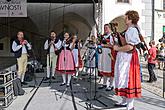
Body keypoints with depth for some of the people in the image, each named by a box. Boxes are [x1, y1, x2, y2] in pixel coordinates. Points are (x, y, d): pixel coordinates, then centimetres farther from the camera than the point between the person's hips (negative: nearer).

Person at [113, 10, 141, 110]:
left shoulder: (132, 30, -14)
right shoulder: (128, 30, 16)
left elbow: (130, 46, -23)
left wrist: (118, 48, -12)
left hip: (129, 57, -10)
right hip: (124, 57, 10)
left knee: (128, 79, -6)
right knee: (123, 79, 14)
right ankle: (124, 101, 26)